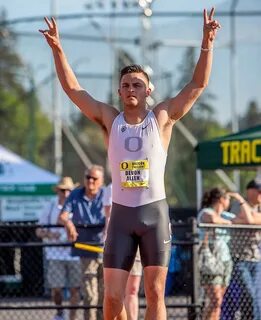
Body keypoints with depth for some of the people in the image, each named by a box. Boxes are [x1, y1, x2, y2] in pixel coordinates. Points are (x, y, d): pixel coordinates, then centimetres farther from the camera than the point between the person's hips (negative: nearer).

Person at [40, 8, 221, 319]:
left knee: (155, 293, -3)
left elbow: (198, 84, -2)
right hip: (121, 213, 1)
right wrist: (57, 49, -4)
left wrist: (206, 45, -13)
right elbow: (72, 88, 5)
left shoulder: (162, 117, 2)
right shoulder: (109, 119, 6)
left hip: (155, 212, -1)